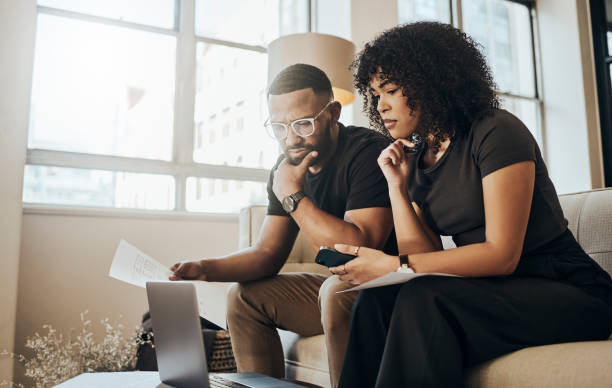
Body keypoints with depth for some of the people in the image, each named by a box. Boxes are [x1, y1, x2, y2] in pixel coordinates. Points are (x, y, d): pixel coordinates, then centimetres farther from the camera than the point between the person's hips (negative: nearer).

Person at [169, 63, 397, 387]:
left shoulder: (368, 153, -20)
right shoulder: (288, 167, 3)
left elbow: (360, 250, -31)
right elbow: (267, 253, 5)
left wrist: (294, 196, -24)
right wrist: (207, 269, -12)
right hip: (337, 284, 8)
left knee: (337, 290, -35)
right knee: (245, 297, 5)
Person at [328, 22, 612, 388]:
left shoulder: (496, 131, -12)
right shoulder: (416, 161, 9)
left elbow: (502, 255, -19)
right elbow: (424, 256, 1)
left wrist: (393, 265, -21)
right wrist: (396, 186, -5)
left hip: (566, 292, -5)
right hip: (493, 289, 6)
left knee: (422, 300, -30)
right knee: (376, 298, -19)